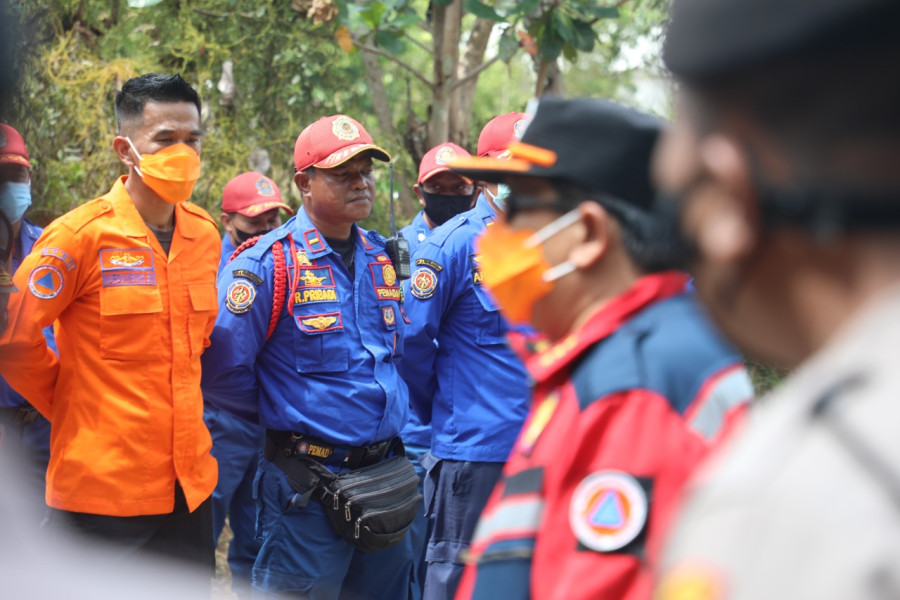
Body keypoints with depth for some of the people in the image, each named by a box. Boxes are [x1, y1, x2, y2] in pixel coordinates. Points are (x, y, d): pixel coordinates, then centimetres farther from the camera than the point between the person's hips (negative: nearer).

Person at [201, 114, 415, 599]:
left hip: (383, 478, 7)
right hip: (306, 486, -7)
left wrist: (386, 409, 14)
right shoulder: (268, 263, -13)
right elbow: (223, 371, -15)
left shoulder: (380, 258, 9)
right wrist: (283, 414, -2)